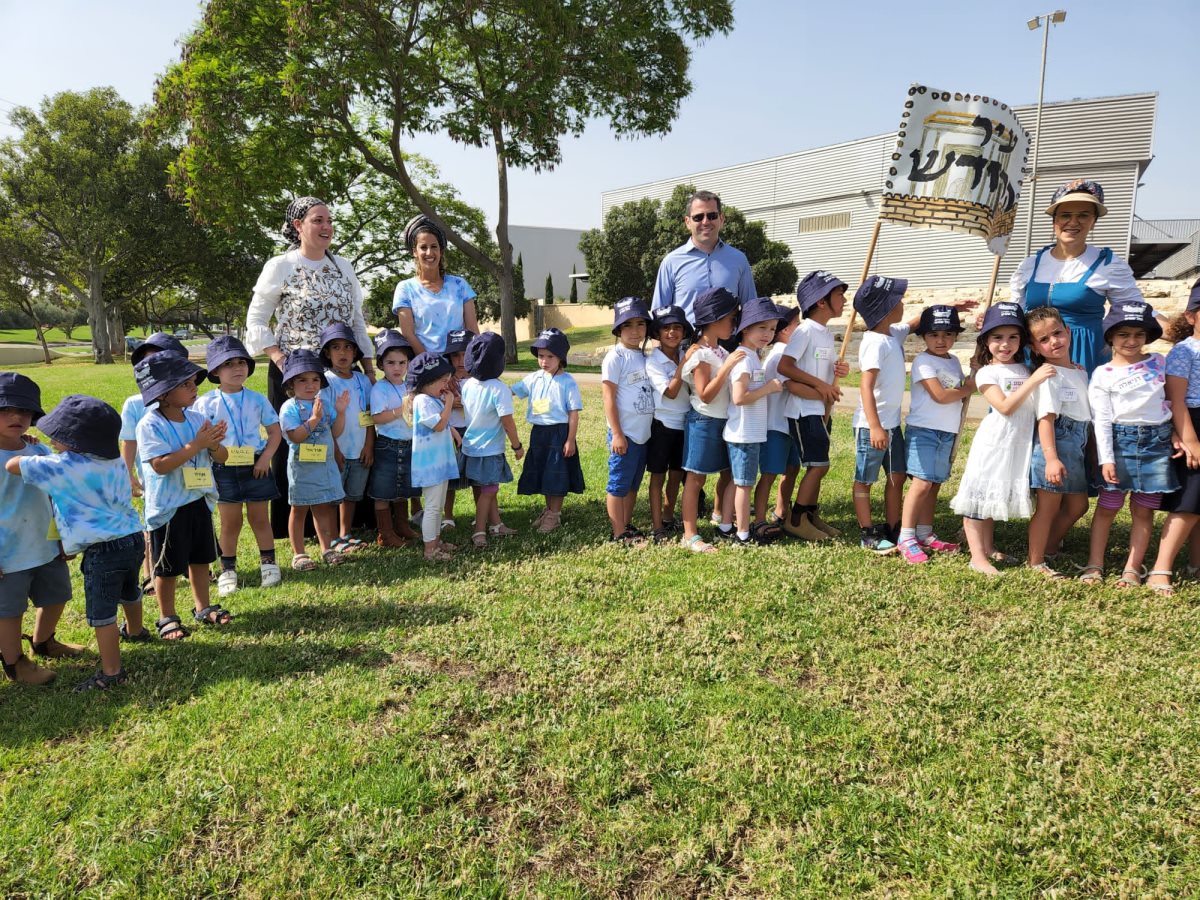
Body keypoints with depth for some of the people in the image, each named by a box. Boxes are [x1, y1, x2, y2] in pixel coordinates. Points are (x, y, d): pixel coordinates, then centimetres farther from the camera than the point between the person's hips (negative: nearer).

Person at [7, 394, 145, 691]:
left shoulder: (65, 466, -18)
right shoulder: (115, 462, 3)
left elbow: (12, 465, -14)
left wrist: (25, 452, 10)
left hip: (102, 550, -8)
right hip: (133, 538, 8)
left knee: (101, 611, 3)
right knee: (129, 591, 32)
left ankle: (111, 671, 9)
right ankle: (135, 631, 57)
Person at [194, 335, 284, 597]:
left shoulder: (257, 399, 3)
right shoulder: (205, 403, -2)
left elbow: (275, 431, 6)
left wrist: (266, 457, -6)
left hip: (256, 467, 1)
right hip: (224, 470, -1)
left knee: (260, 519, 10)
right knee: (230, 522, 6)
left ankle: (268, 563, 23)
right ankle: (227, 569, 19)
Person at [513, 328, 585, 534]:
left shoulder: (567, 382, -11)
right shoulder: (533, 378, 4)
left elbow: (574, 413, -11)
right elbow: (511, 391, 9)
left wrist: (570, 440, -13)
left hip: (559, 432, -6)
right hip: (538, 432, 6)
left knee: (557, 475, 2)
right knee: (542, 473, 16)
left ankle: (554, 514, 17)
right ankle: (549, 509, 33)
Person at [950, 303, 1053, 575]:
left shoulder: (1025, 369, 12)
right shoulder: (987, 372, -7)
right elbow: (1005, 407, -17)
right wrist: (1033, 380, -24)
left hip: (1019, 445, 6)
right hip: (993, 443, -6)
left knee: (997, 498, 16)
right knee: (981, 496, -3)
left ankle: (989, 547, 27)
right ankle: (978, 557, 1)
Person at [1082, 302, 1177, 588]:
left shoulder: (1158, 362, 7)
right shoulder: (1103, 374, -4)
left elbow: (1171, 399, 14)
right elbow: (1101, 420, -7)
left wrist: (1175, 434, 5)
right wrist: (1106, 458, -13)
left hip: (1157, 441, 3)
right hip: (1121, 441, -3)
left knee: (1144, 509, 6)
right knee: (1107, 507, 2)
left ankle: (1132, 569, 12)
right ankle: (1095, 564, 10)